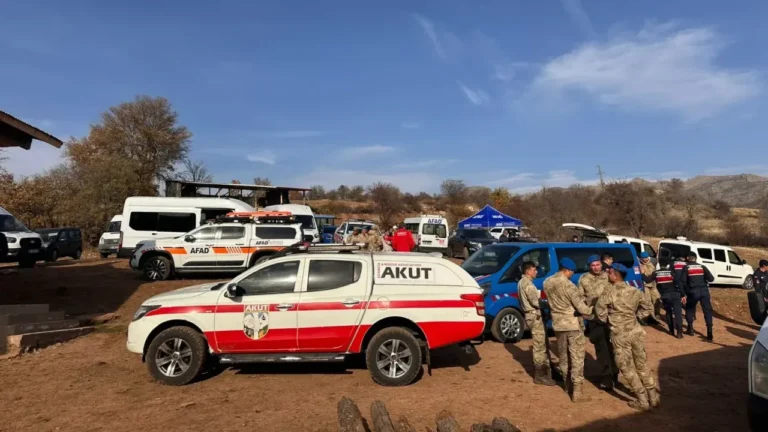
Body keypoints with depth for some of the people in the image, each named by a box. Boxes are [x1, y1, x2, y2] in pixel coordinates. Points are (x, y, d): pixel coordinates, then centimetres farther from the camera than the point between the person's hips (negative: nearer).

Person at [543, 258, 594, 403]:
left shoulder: (547, 283, -2)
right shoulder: (569, 286, -22)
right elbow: (581, 308, -19)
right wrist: (590, 309, 1)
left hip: (557, 324, 6)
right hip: (573, 325, -6)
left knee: (563, 356, 19)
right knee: (577, 358, 2)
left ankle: (567, 384, 34)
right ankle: (577, 392, 4)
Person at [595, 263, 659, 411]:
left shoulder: (608, 293, -12)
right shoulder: (635, 291, 3)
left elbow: (600, 312, -9)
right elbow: (648, 308, 11)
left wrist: (609, 321, 9)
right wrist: (635, 316, 14)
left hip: (619, 335, -5)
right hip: (636, 331, 5)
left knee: (627, 368, 7)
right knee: (642, 365, 17)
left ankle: (643, 401, 12)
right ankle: (653, 397, 25)